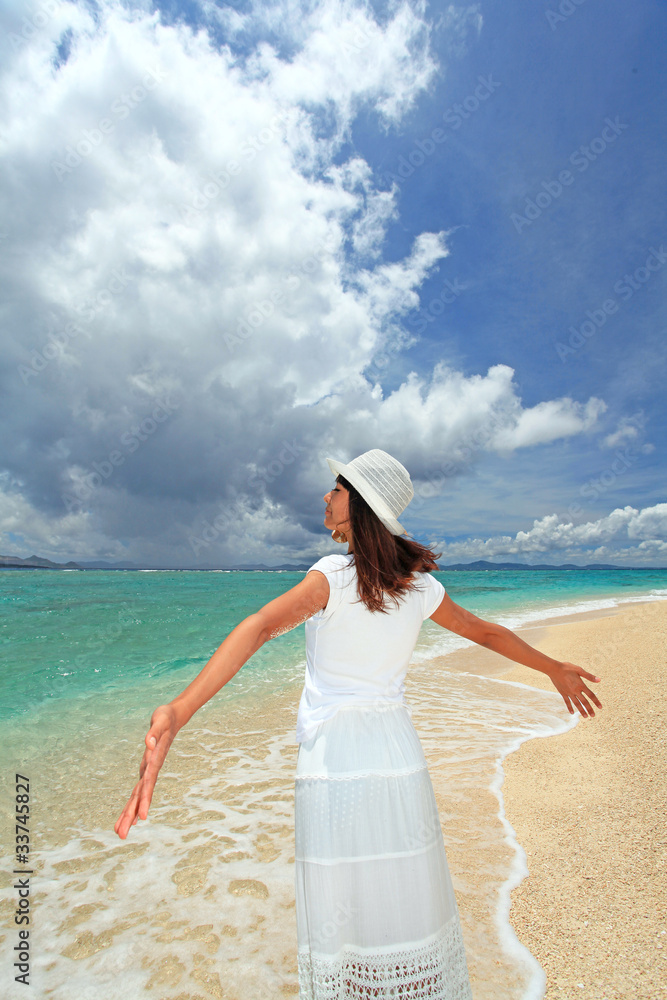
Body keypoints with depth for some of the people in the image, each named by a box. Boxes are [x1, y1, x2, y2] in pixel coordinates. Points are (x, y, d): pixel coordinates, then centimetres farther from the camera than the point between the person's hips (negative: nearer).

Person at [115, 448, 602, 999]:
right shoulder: (420, 585, 1)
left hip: (334, 762, -4)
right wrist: (556, 669, 28)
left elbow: (259, 627, -29)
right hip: (399, 757, 4)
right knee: (412, 907, 22)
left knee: (339, 918, 14)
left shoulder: (333, 576, -14)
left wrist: (177, 713, -38)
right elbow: (488, 632, 13)